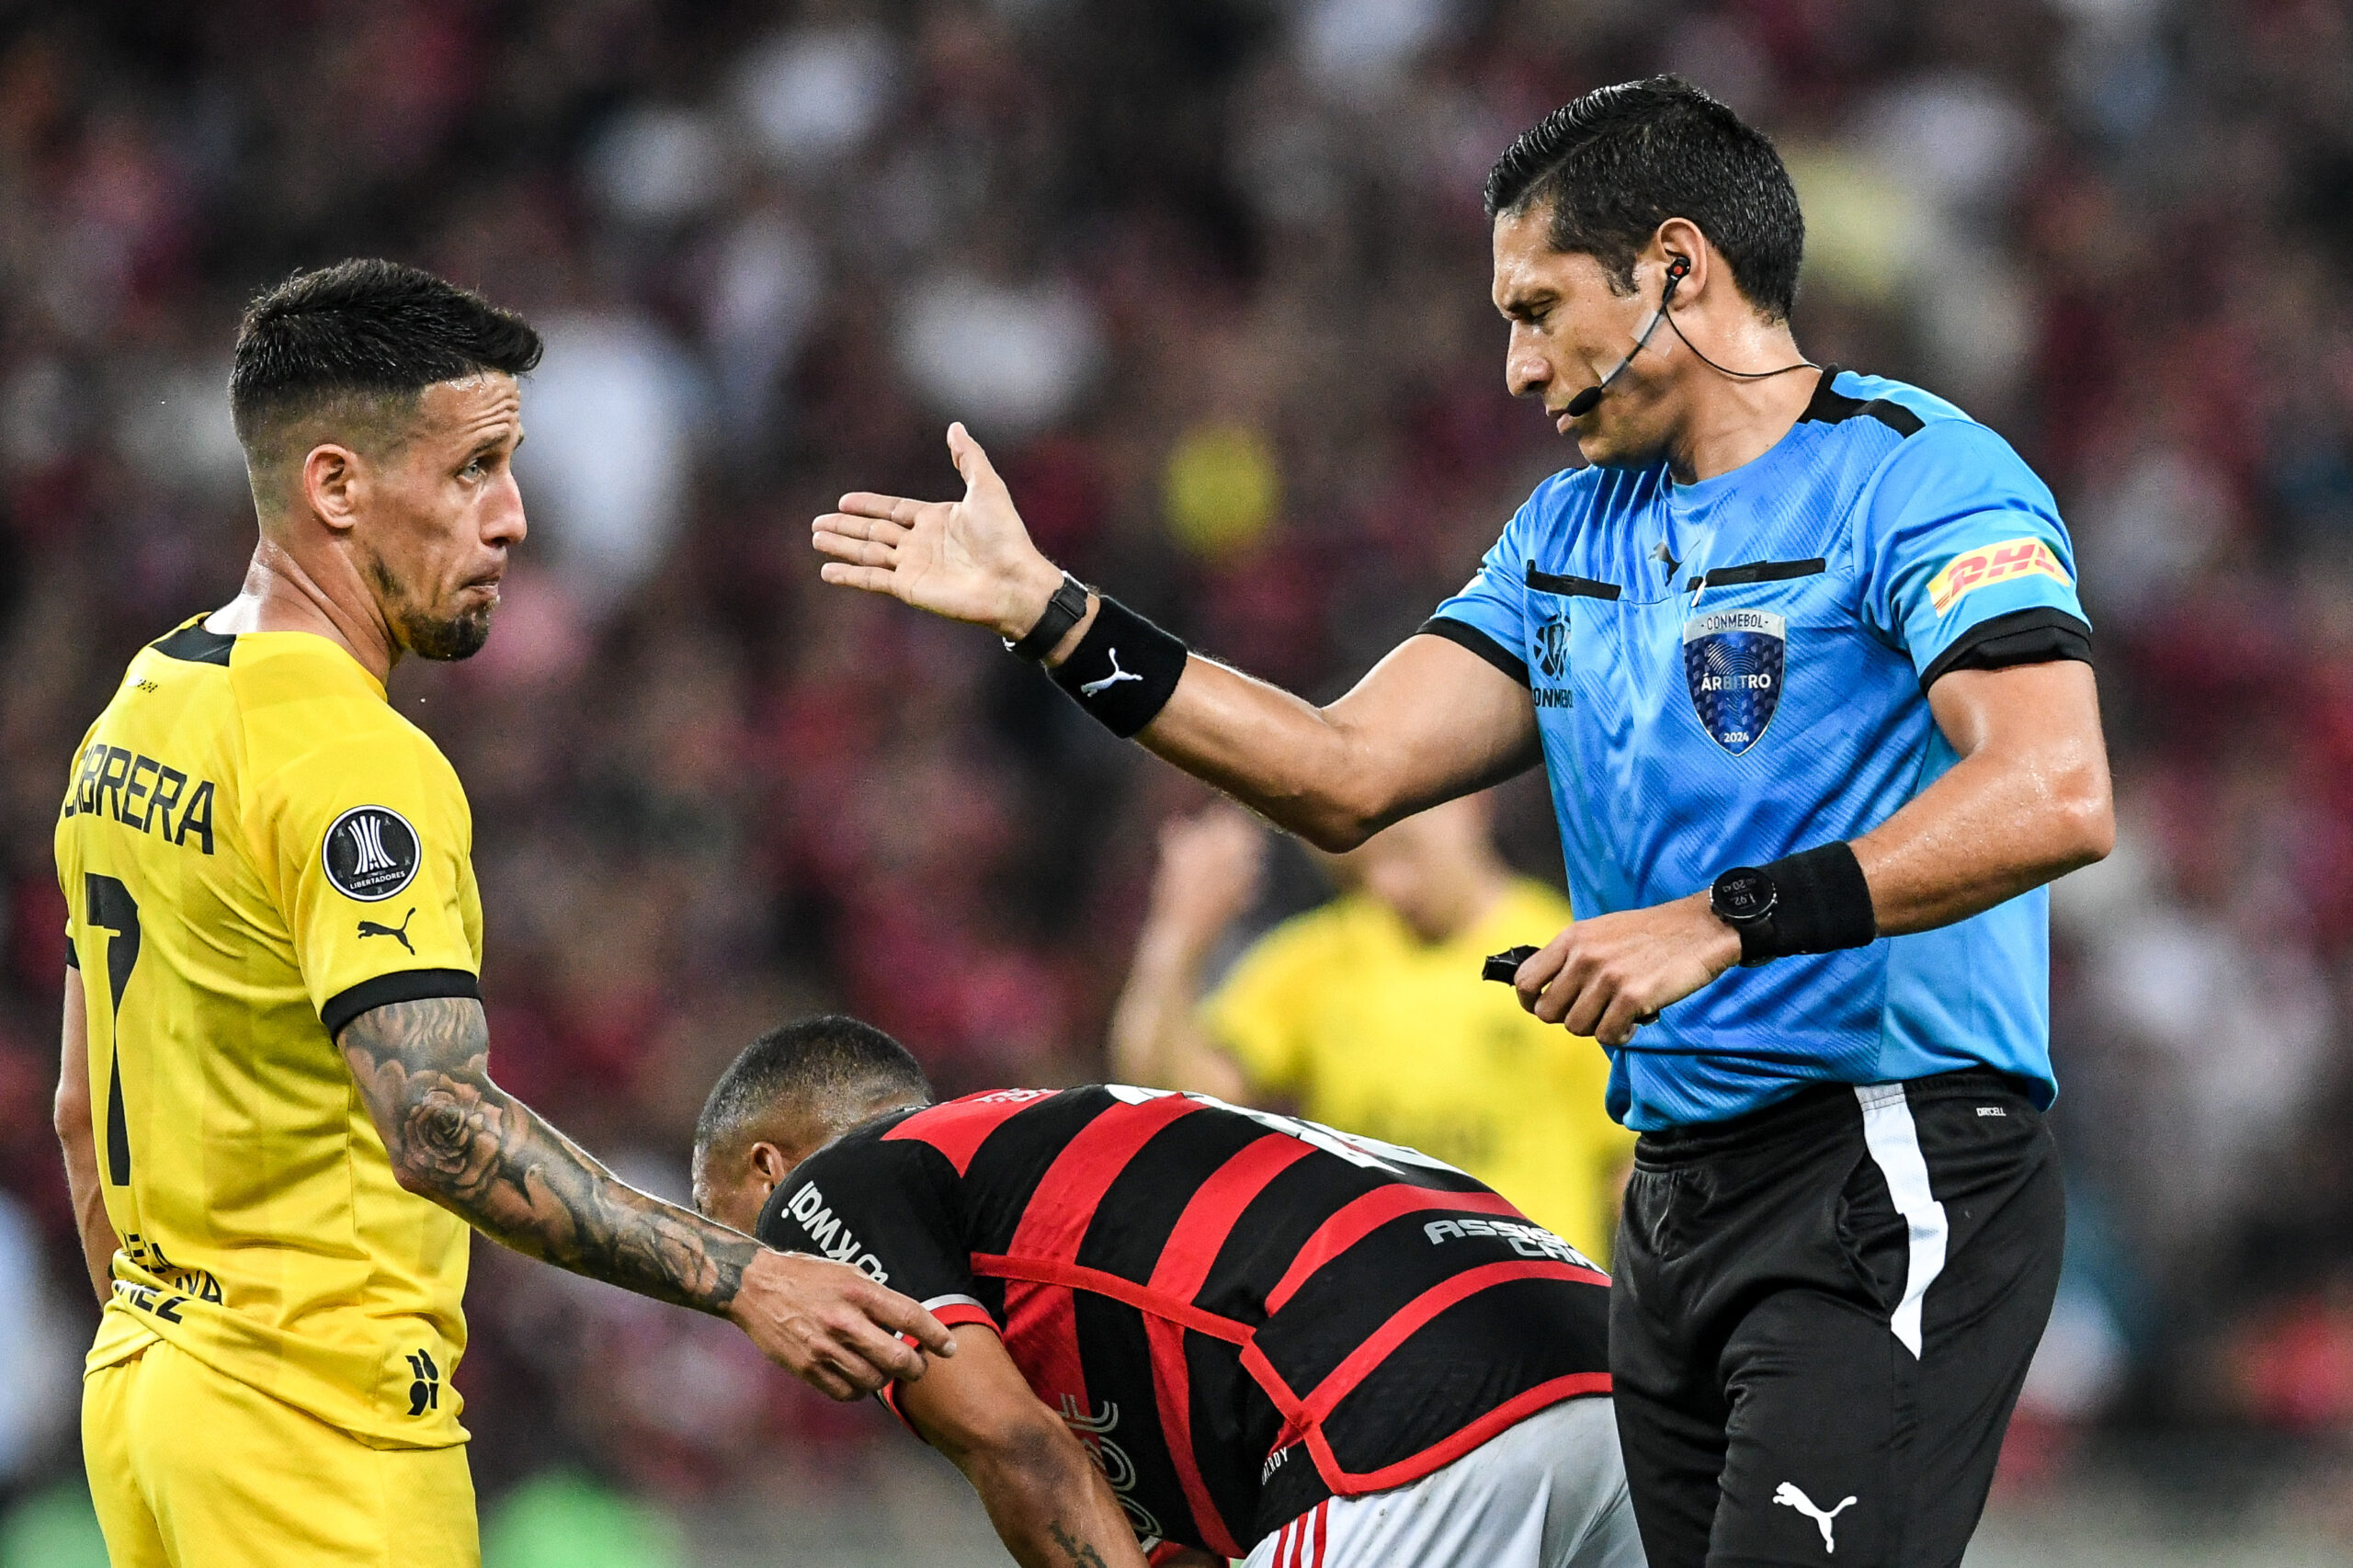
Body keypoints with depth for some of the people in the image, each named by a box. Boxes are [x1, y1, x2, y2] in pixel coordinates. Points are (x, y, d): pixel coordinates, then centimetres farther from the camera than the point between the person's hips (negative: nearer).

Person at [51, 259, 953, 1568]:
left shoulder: (136, 713, 13)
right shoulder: (352, 761, -17)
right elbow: (441, 1124, -27)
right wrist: (741, 1280, -27)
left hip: (140, 1388, 9)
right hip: (324, 1433, -9)